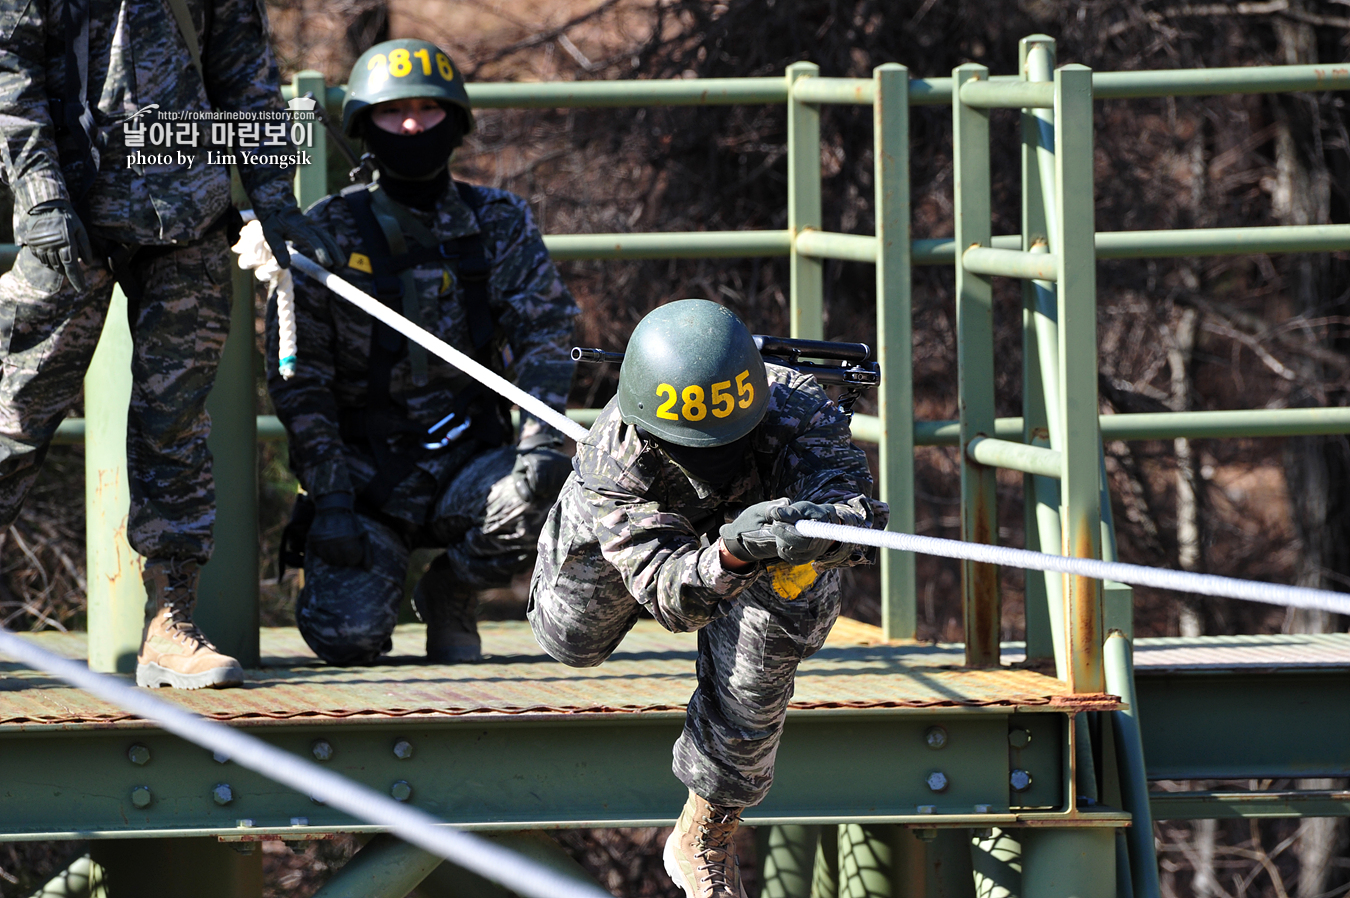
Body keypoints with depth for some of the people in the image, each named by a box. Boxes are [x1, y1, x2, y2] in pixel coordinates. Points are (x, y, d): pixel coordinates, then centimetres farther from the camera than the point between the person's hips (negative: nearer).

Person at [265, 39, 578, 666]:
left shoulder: (500, 225, 5)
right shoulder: (331, 233, -2)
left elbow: (543, 333, -2)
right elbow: (296, 375, -5)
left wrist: (541, 442, -21)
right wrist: (331, 497, -15)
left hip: (467, 462, 2)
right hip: (365, 468, -2)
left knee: (551, 494, -32)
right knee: (347, 637, -23)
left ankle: (449, 595, 0)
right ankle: (377, 567, 17)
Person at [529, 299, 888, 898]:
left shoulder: (795, 406, -44)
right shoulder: (614, 458, -43)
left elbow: (860, 507, -57)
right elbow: (667, 596, -50)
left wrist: (829, 520, -82)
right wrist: (731, 552, -72)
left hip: (765, 504, -1)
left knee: (753, 668, -21)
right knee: (572, 642, 15)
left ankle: (704, 839, 2)